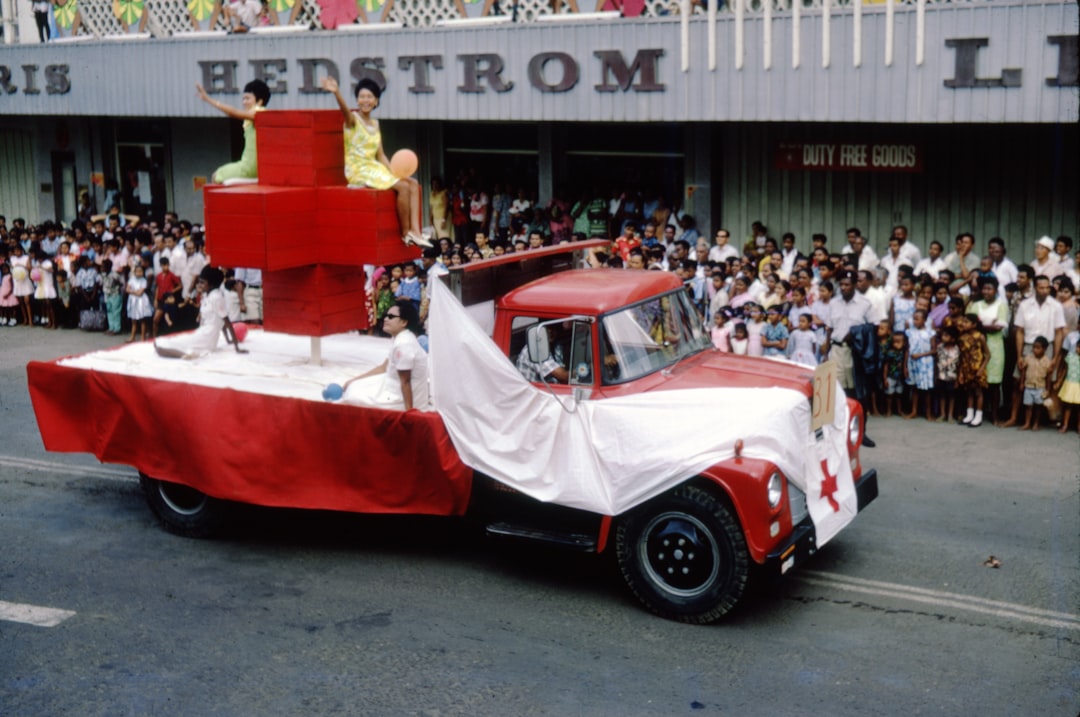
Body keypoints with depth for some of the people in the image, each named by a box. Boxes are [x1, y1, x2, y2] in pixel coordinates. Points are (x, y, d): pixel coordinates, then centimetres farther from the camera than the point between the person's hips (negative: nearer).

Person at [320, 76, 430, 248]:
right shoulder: (353, 119, -5)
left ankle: (415, 231, -20)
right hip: (358, 171, -7)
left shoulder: (375, 123, 15)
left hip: (375, 168, 7)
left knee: (413, 184, -12)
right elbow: (344, 110, -30)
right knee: (403, 186, -23)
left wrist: (393, 173, 0)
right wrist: (336, 92, -51)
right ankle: (406, 233, -11)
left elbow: (380, 154, 15)